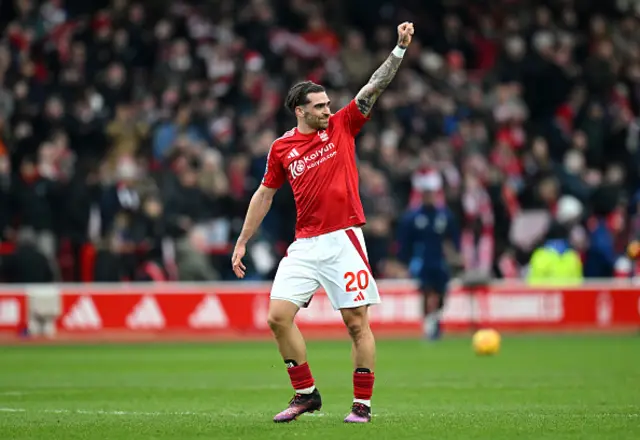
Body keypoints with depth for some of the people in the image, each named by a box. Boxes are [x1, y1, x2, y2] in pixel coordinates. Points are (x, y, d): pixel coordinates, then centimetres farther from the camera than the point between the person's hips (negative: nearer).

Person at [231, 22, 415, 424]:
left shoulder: (342, 125, 4)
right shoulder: (281, 148, 7)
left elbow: (375, 87, -3)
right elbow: (265, 195, 17)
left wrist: (400, 47, -14)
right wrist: (242, 243, 16)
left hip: (344, 240, -2)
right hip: (305, 245, 2)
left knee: (357, 323, -3)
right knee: (279, 316, -7)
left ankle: (363, 404, 5)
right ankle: (306, 394, 6)